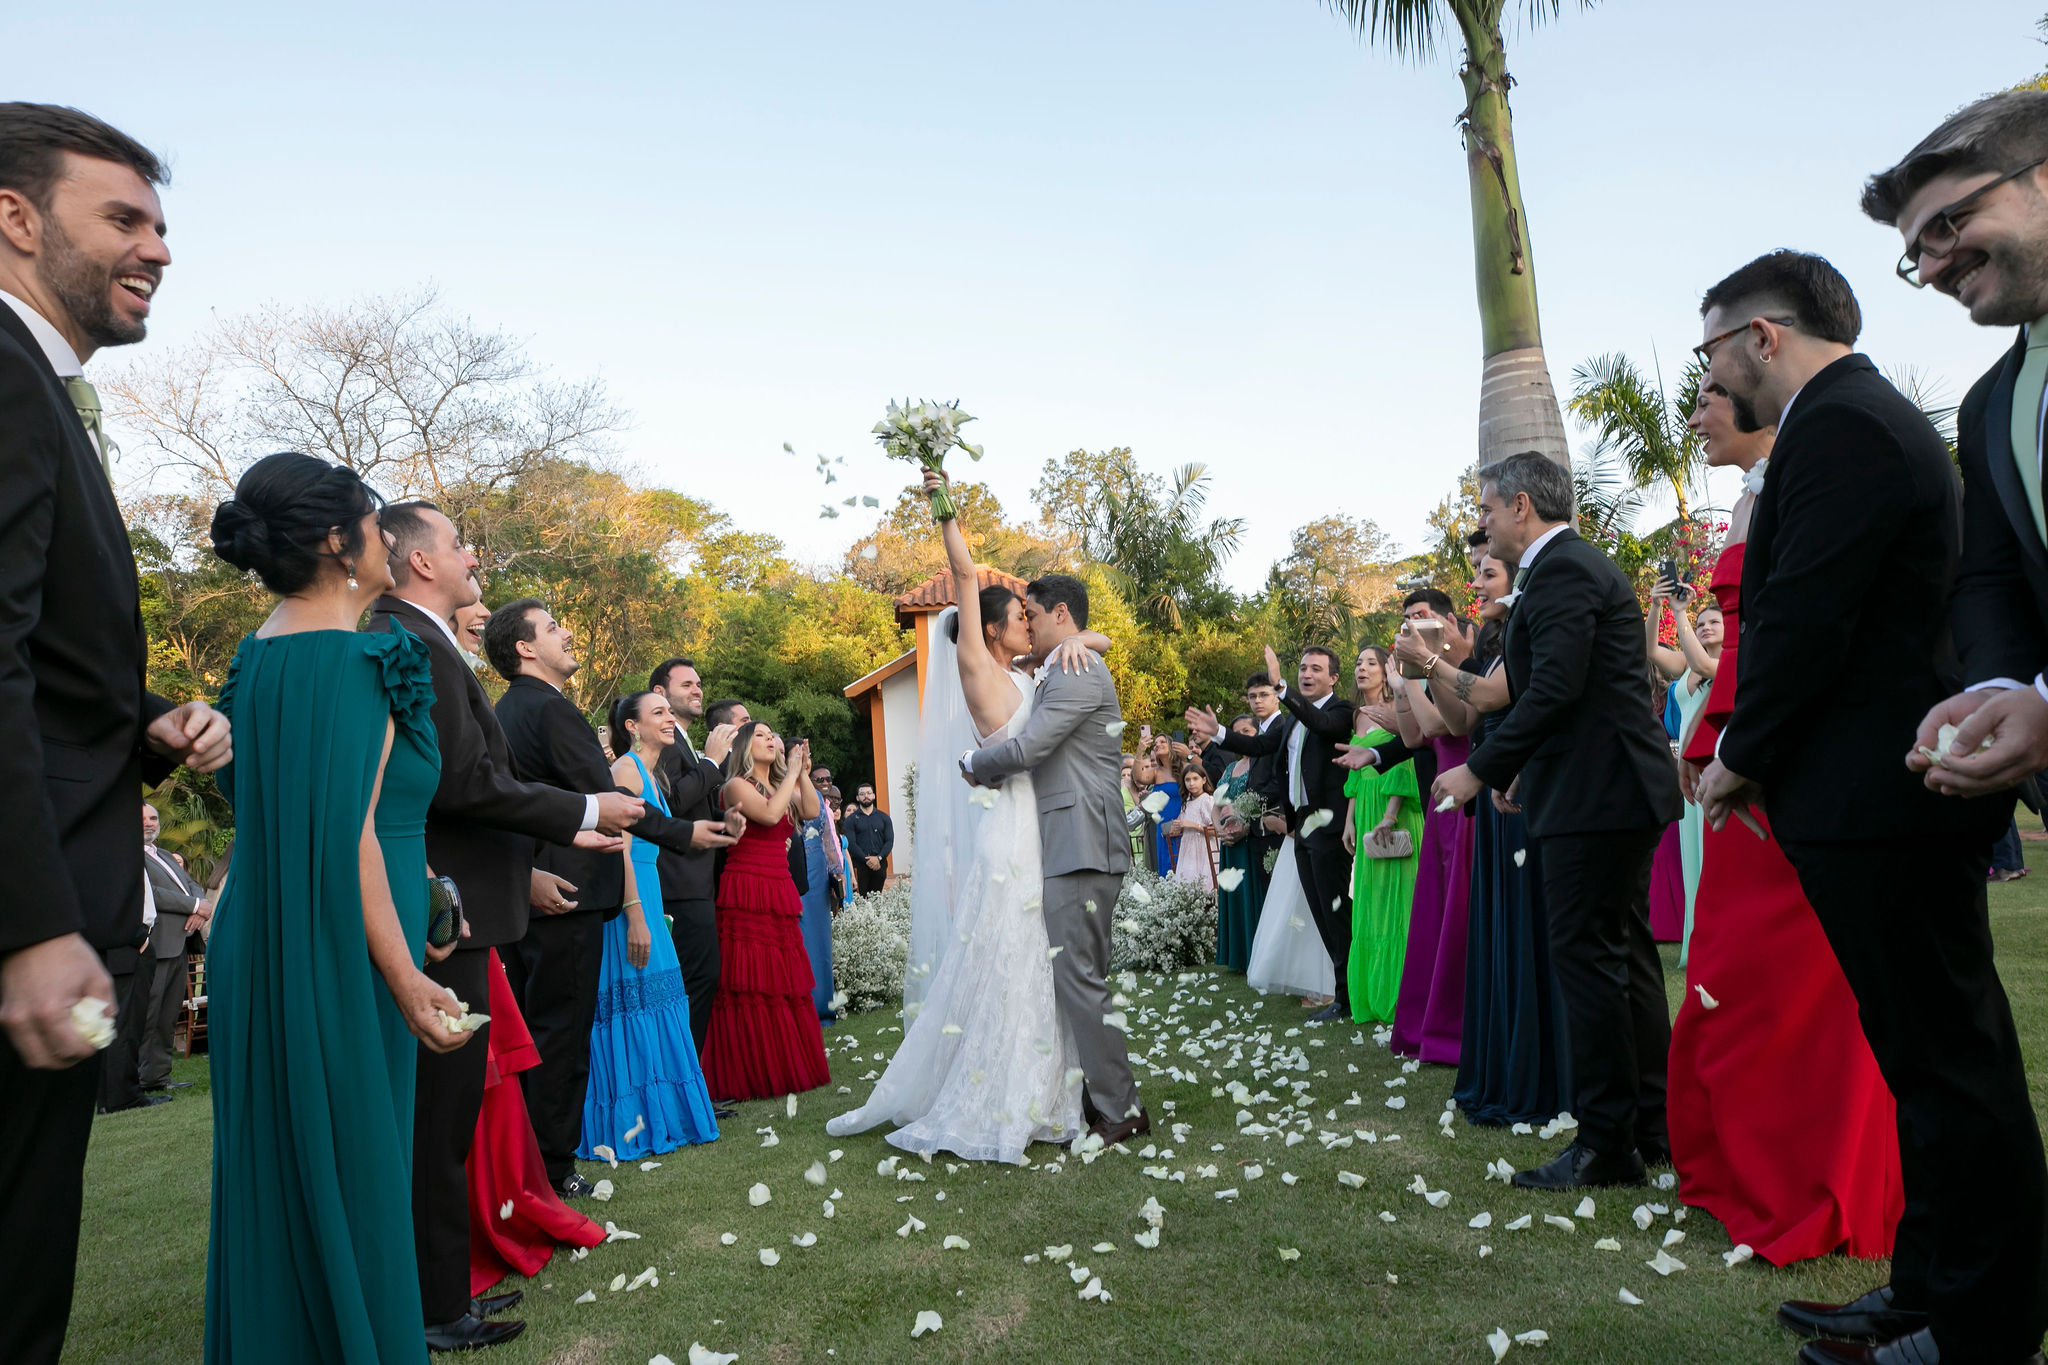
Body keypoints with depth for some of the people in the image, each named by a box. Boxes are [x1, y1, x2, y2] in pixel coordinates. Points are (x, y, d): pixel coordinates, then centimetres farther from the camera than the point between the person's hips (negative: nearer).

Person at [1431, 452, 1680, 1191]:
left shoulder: (1561, 571, -14)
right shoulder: (1575, 564, 19)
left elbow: (1555, 688, -23)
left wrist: (1481, 768, -17)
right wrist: (1530, 767, 20)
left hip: (1596, 795, -11)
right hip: (1616, 789, 11)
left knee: (1587, 957, -5)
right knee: (1626, 953, 15)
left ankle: (1605, 1143, 4)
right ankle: (1655, 1125, 25)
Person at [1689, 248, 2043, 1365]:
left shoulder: (1839, 426, -14)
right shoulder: (1873, 413, 19)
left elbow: (1805, 616, -21)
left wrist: (1742, 756, -8)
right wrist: (1755, 751, 13)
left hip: (1877, 807, -11)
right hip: (1896, 799, 11)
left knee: (1945, 1068, 0)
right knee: (1939, 1059, 16)